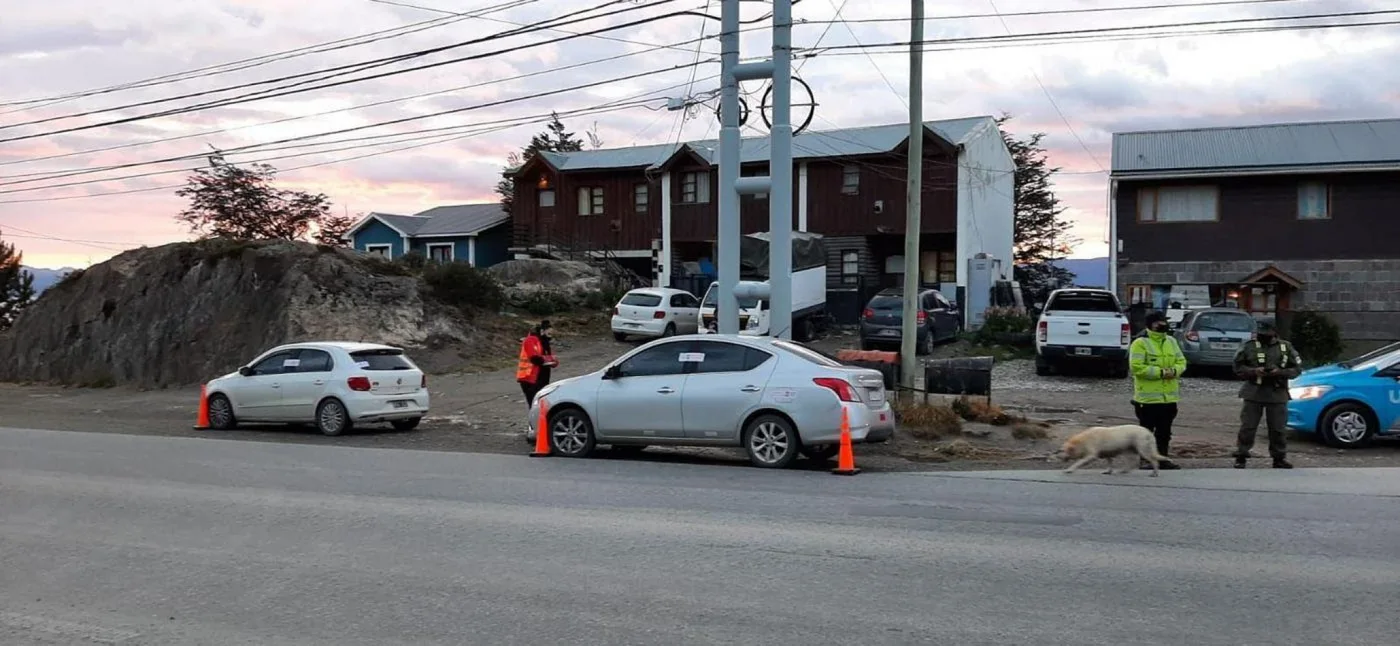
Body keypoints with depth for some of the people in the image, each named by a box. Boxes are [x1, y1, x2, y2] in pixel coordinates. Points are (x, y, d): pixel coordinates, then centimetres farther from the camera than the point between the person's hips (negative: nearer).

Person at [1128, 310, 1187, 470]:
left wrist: (1174, 370, -8)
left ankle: (1163, 457, 22)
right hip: (1148, 397, -6)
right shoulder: (1140, 343, -9)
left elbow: (1181, 361, 14)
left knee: (1165, 430, 13)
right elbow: (1136, 366, -17)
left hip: (1169, 397, 6)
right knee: (1146, 429, 2)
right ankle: (1145, 459, 9)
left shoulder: (1171, 341, 13)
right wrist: (1159, 372, -20)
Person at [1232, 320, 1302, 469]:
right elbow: (1238, 366, 2)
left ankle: (1279, 458, 17)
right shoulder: (1249, 347, 1)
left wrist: (1280, 372, -11)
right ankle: (1241, 457, 6)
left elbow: (1297, 368, 6)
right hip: (1253, 393, -1)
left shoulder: (1286, 348, 5)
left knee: (1277, 429, 7)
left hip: (1277, 394, 1)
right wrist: (1254, 371, -14)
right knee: (1247, 427, -1)